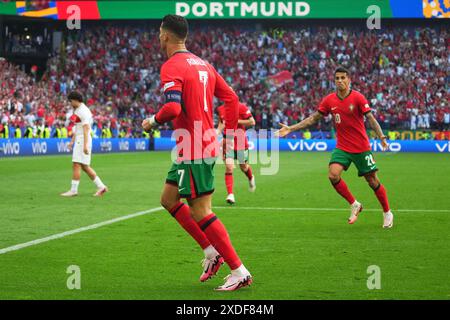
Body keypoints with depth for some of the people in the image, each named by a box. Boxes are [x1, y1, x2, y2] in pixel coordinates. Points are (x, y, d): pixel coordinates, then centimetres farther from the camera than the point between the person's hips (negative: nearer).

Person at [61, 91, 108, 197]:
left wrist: (85, 145, -26)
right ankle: (101, 186, 11)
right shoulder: (77, 110, 17)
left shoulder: (84, 111, -14)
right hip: (78, 140, 10)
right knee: (85, 167, 10)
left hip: (83, 140, -10)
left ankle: (74, 190, -8)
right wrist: (72, 141, 24)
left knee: (76, 165, -10)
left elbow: (86, 129, -20)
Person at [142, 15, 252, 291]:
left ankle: (240, 272, -6)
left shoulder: (171, 67, -12)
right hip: (208, 143, 9)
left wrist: (152, 121, -6)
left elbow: (173, 107, -26)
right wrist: (230, 137, 18)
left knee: (200, 212, -6)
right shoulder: (203, 64, 14)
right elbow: (231, 98, 14)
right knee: (169, 199, 19)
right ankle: (212, 252, 17)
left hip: (193, 149, -9)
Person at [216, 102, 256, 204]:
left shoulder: (241, 107, -11)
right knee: (229, 167, -14)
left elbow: (252, 122, -10)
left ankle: (251, 178, 50)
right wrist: (217, 132, -2)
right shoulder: (220, 109, 4)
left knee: (243, 167, 13)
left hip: (241, 142, -2)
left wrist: (237, 121, -18)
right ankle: (230, 194, -13)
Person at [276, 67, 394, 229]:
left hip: (361, 148, -3)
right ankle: (354, 205, 4)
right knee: (333, 175, -18)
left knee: (373, 181, 1)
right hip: (342, 147, 3)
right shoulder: (329, 100, 1)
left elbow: (371, 118, -15)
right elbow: (313, 118, 9)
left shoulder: (358, 98, -10)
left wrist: (382, 138, -30)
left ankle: (387, 213, 22)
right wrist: (290, 128, 4)